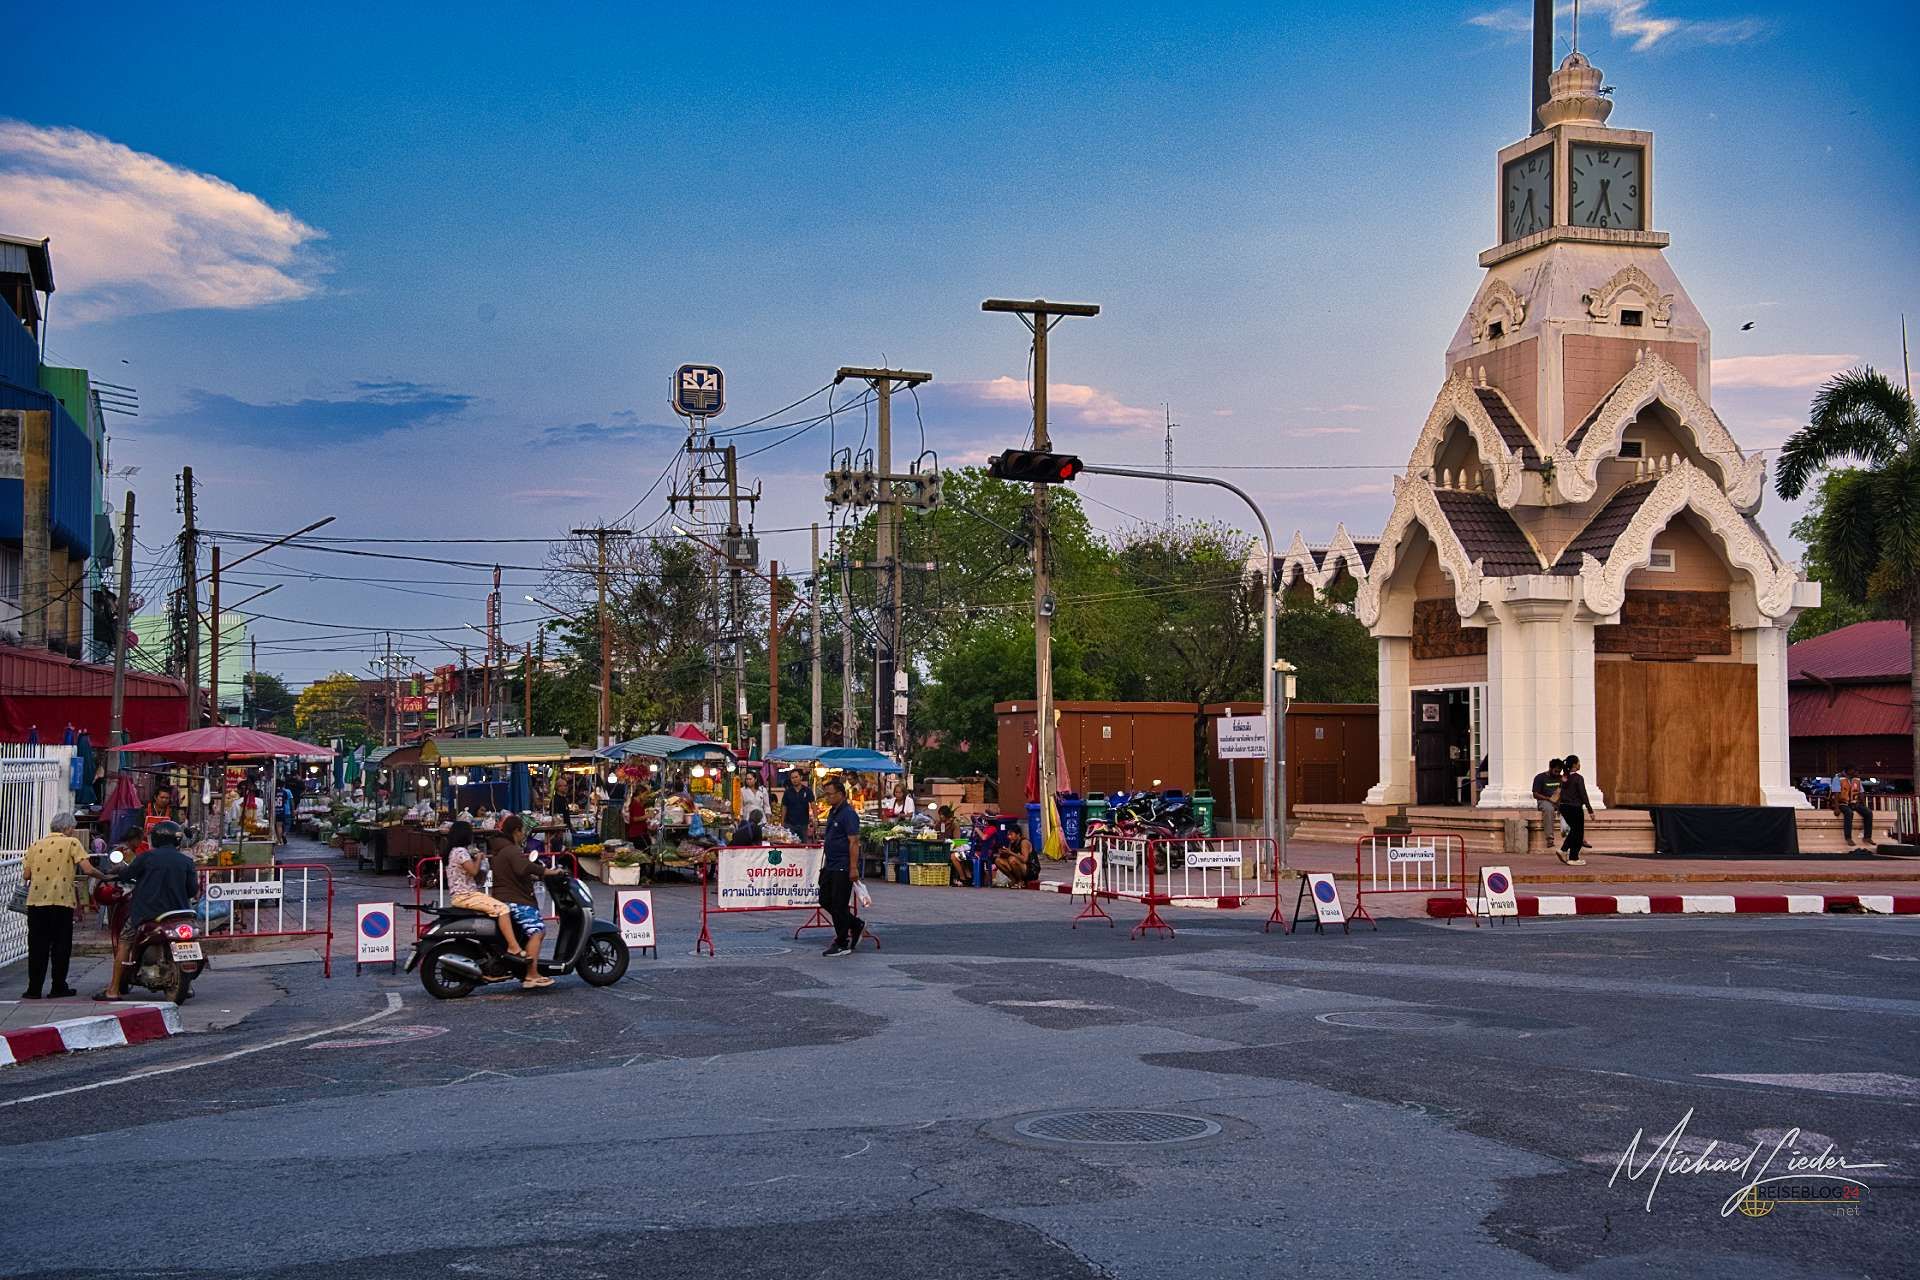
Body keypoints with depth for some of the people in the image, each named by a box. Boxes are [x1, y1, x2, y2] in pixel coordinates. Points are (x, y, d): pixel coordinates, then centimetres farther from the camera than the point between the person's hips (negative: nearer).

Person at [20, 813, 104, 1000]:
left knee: (37, 946, 8)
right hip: (61, 901, -3)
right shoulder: (72, 843, 0)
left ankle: (34, 988, 7)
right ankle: (58, 987, 10)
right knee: (61, 945, 7)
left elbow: (27, 874, 6)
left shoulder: (36, 845, 11)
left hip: (36, 900, 3)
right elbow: (88, 870, -10)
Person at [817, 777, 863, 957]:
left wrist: (853, 868, -24)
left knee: (839, 905, -4)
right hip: (830, 866, 10)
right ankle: (856, 925, 26)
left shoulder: (848, 814, -16)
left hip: (843, 867, -10)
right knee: (825, 900, 13)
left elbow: (854, 842, -21)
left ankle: (842, 945, 6)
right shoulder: (832, 812, 14)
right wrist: (824, 836, 10)